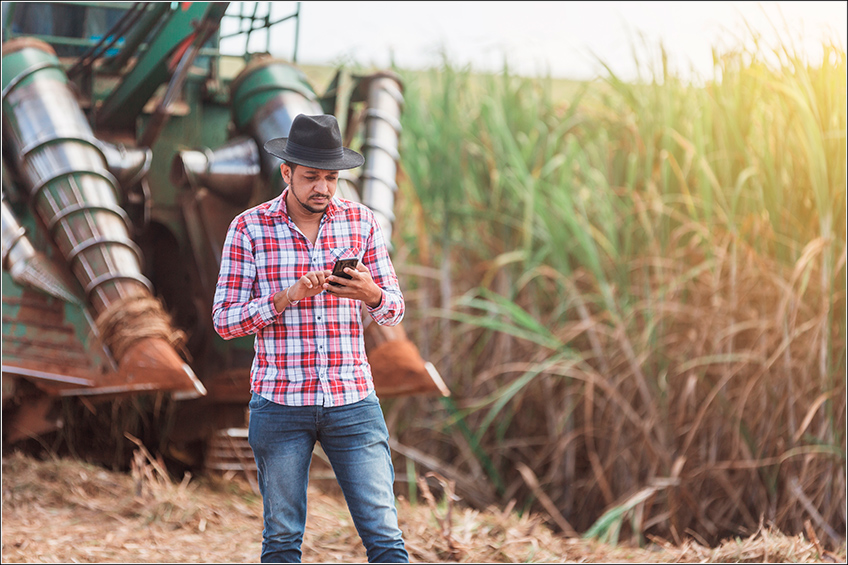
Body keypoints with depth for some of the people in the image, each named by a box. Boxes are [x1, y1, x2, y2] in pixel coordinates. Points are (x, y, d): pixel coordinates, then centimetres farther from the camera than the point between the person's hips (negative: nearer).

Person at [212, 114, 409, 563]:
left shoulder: (361, 222, 5)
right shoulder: (249, 228, -2)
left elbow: (393, 311, 7)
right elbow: (224, 321, -4)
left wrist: (372, 294, -17)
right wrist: (287, 298, -19)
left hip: (352, 399, 1)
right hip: (280, 403, -1)